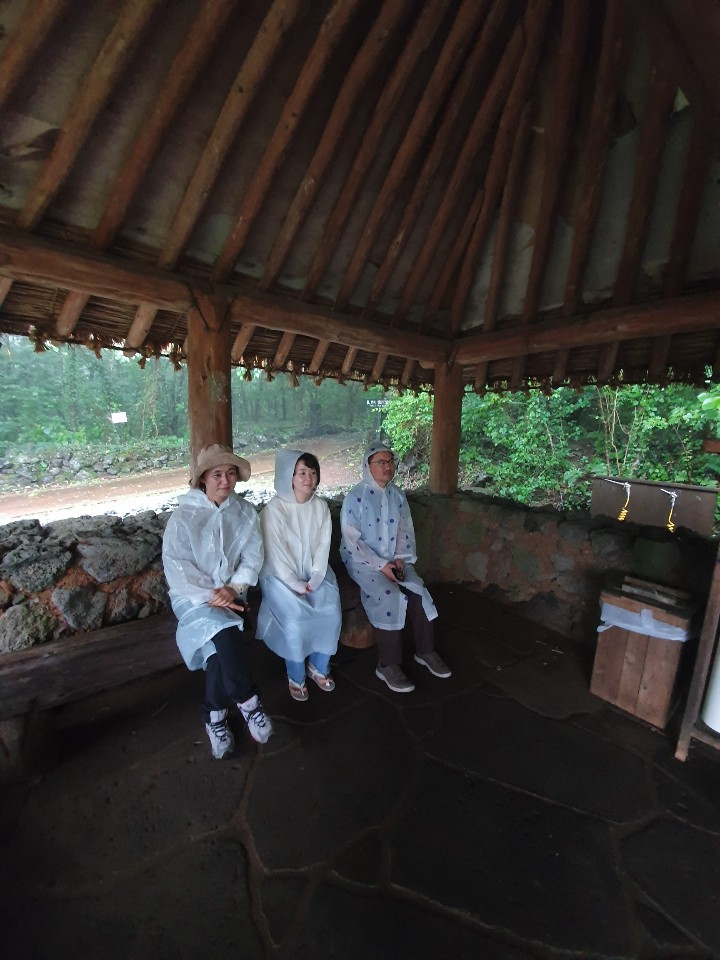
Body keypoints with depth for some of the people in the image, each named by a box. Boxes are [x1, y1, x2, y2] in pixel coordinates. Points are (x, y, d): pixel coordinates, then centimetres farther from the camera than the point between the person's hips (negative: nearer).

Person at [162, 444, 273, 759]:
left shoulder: (245, 512, 1)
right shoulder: (183, 517, -8)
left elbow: (253, 557, -2)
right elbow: (177, 569, -11)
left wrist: (233, 588, -17)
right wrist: (211, 597, -18)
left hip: (231, 593, 2)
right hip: (194, 595, -2)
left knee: (220, 643, -20)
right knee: (225, 635, -28)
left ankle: (215, 716, 2)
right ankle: (248, 701, -10)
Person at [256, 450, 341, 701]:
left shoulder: (321, 506, 2)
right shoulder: (274, 509, -13)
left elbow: (324, 545, -1)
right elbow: (276, 554, -15)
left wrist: (315, 579, -12)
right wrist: (297, 585, -17)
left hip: (315, 573, 4)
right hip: (282, 577, -4)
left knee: (332, 612, -18)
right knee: (296, 619, -25)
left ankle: (319, 667, 10)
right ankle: (296, 676, 4)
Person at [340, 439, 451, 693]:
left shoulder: (397, 495, 4)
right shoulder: (354, 498, -14)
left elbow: (405, 530, 8)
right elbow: (351, 540, -15)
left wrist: (401, 559, -8)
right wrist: (380, 565, -19)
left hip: (394, 560, 5)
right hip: (363, 561, -5)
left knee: (418, 592, -14)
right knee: (390, 597, -25)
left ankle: (425, 651, 8)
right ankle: (387, 665, -10)